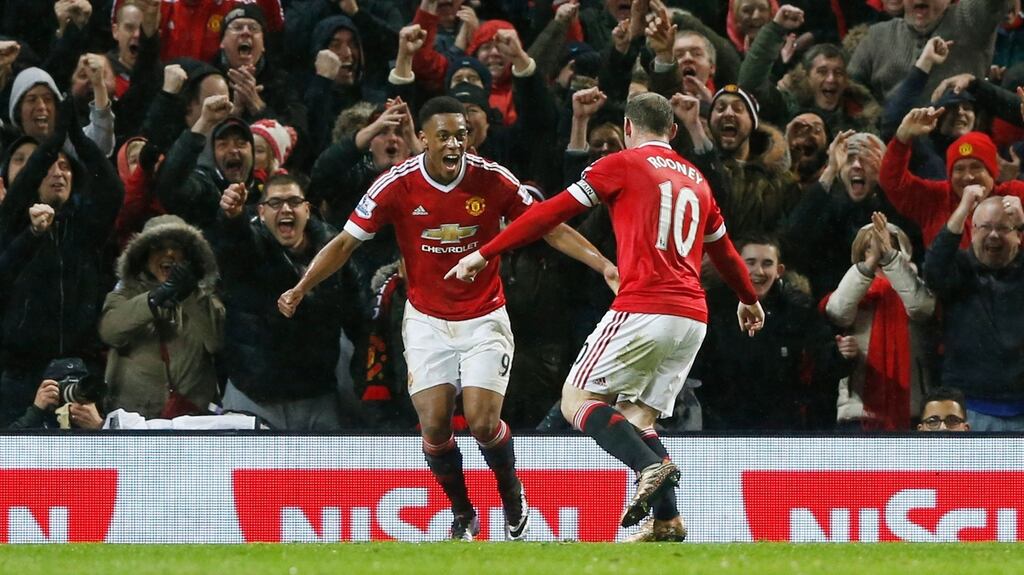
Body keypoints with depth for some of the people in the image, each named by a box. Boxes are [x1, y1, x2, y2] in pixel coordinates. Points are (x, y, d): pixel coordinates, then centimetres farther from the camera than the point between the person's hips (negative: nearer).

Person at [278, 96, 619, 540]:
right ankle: (463, 515, 15)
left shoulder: (492, 180, -14)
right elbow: (346, 243, -6)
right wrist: (301, 288, -17)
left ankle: (512, 494, 18)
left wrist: (603, 264, -14)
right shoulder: (397, 185, -13)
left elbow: (550, 229, -4)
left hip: (484, 319, -1)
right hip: (427, 320, 1)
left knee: (483, 423, -14)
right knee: (434, 426, -10)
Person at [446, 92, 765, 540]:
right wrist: (750, 301, 55)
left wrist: (484, 254, 5)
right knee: (636, 416, 13)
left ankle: (651, 466, -25)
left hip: (643, 308, -6)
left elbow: (553, 213, 1)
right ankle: (667, 518, -6)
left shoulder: (623, 164, 4)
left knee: (577, 400, -1)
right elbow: (724, 251, 37)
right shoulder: (696, 181, 22)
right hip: (692, 318, 7)